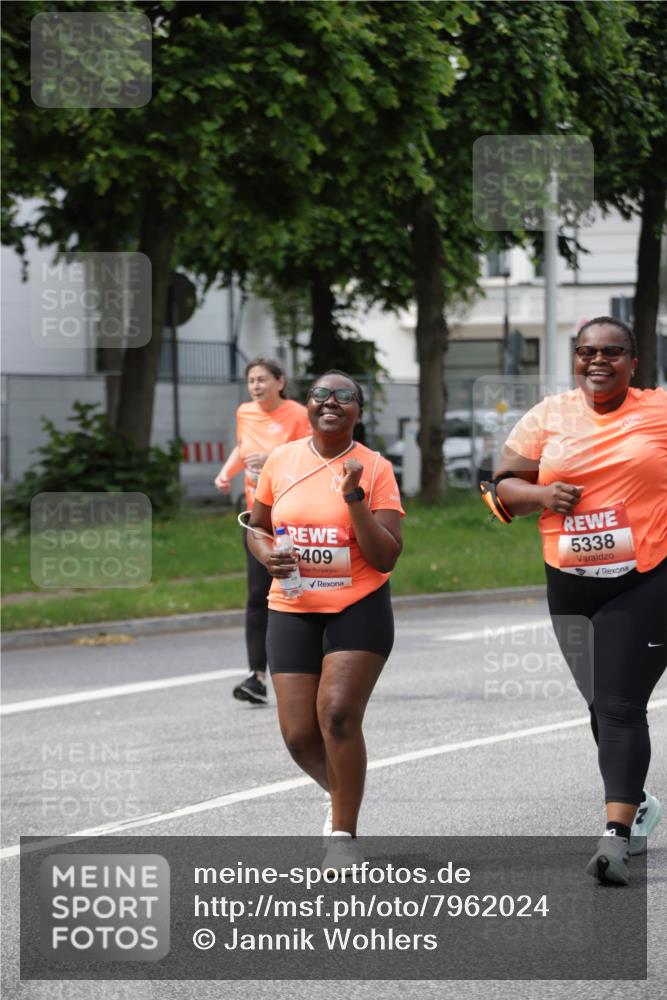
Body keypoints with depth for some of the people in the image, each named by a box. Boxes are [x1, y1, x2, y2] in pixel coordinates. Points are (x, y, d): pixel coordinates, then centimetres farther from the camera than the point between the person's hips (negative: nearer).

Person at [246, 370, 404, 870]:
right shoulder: (281, 461, 4)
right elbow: (257, 527, 17)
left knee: (338, 714, -18)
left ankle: (344, 833, -4)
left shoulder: (375, 469, -5)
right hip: (293, 611, 3)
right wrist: (268, 555, -5)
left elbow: (386, 557, -10)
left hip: (359, 609, -3)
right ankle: (344, 797, 29)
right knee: (300, 734, -2)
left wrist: (353, 497, -20)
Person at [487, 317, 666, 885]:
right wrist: (541, 494, -11)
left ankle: (617, 837, -18)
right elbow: (504, 487, 9)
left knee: (620, 705, -15)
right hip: (571, 585, 4)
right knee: (604, 705, 17)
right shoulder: (548, 417, 6)